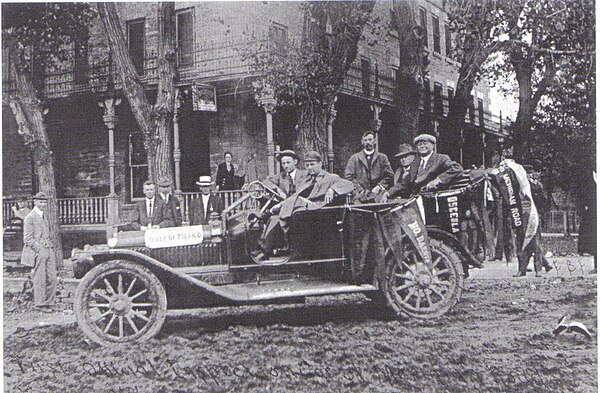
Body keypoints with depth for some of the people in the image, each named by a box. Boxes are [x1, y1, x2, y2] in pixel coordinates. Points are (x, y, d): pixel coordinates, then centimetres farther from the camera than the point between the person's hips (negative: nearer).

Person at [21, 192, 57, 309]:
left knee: (52, 278, 3)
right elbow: (27, 239, -10)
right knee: (40, 279, -3)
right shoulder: (30, 217, -6)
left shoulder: (44, 216, 18)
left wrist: (51, 249, 14)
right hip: (37, 252, -7)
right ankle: (40, 304, 5)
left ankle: (48, 303, 11)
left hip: (48, 251, 7)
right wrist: (40, 250, -15)